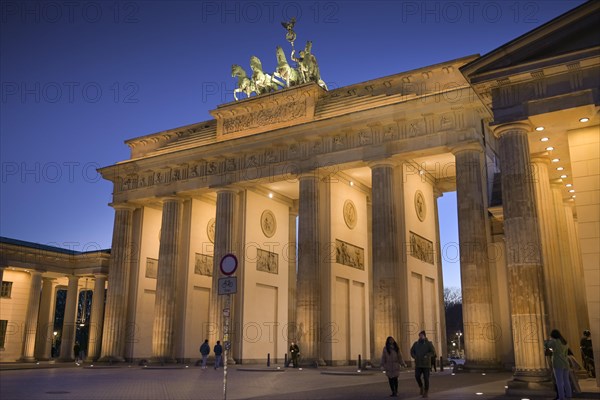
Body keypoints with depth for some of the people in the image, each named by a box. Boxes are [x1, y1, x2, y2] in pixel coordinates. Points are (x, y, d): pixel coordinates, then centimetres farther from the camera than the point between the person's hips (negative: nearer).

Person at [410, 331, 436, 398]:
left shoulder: (428, 343, -2)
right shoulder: (416, 344, 8)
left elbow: (433, 352, -8)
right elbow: (412, 351, 16)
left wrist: (426, 356, -19)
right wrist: (415, 357, -2)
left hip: (426, 364, -3)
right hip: (418, 364, 3)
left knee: (426, 378, -1)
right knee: (417, 376, -9)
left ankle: (426, 392, 10)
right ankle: (421, 387, 19)